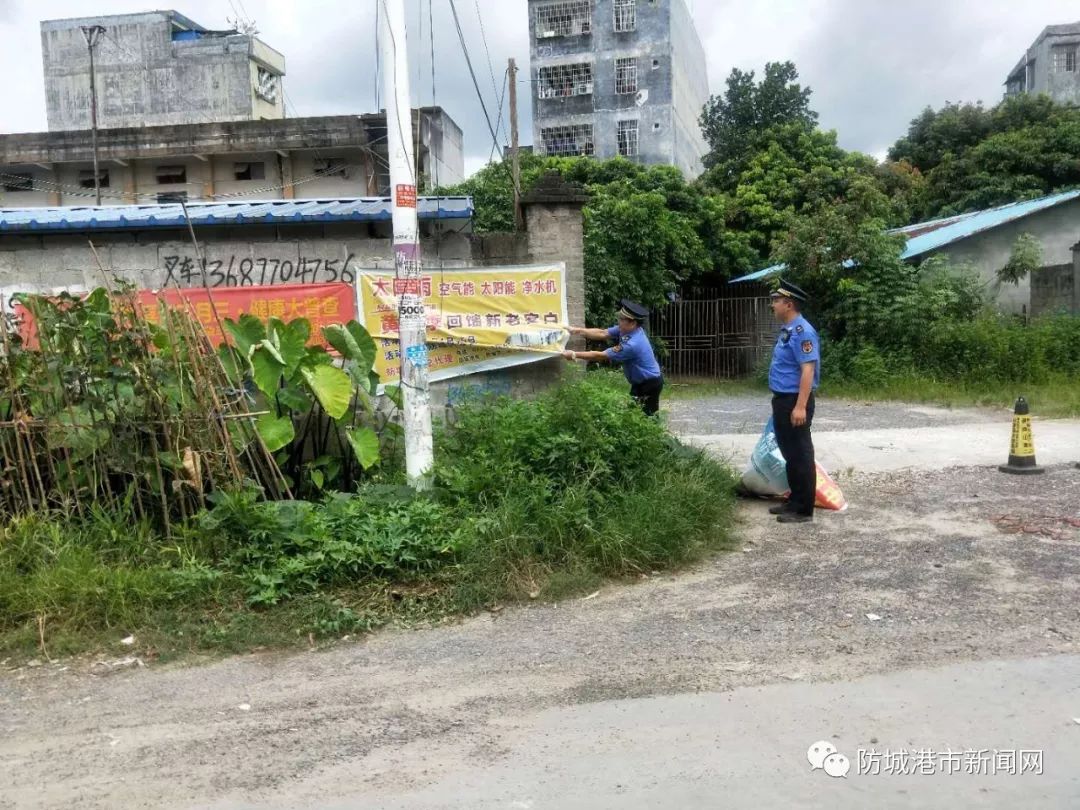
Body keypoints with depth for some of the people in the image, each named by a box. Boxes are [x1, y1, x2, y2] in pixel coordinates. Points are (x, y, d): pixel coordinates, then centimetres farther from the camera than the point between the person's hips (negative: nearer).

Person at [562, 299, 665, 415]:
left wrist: (574, 355, -23)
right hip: (640, 381, 9)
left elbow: (601, 356, -29)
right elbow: (602, 334, -3)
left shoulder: (632, 344, -35)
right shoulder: (626, 330, -9)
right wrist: (577, 330, -12)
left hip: (650, 384, -9)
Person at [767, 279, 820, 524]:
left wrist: (800, 406, -27)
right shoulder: (786, 330, 13)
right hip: (782, 400, 10)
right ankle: (794, 501, 27)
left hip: (794, 401, -10)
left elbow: (808, 370, -24)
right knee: (789, 454, 16)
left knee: (800, 455, -2)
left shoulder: (802, 332, -18)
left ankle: (803, 509, 6)